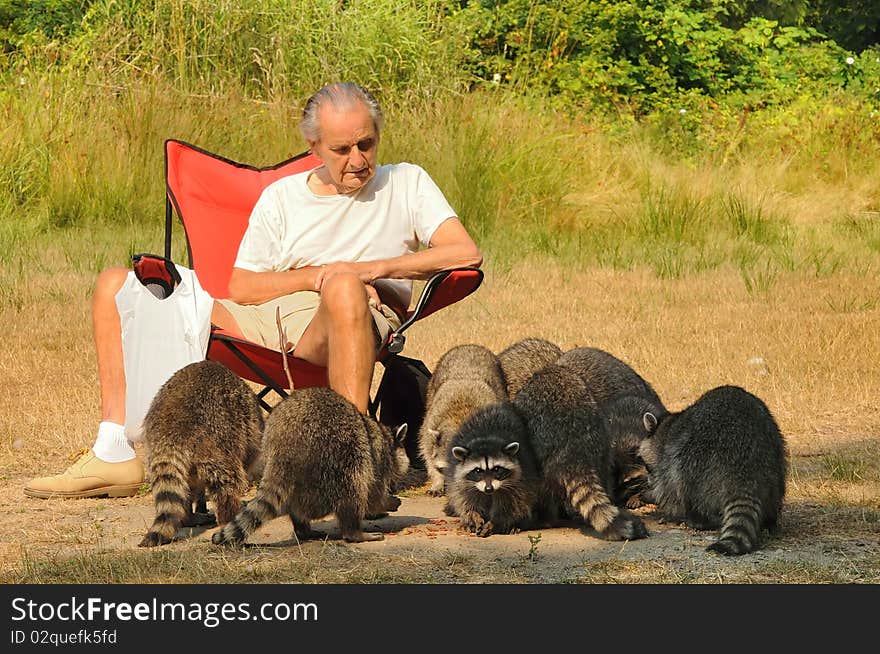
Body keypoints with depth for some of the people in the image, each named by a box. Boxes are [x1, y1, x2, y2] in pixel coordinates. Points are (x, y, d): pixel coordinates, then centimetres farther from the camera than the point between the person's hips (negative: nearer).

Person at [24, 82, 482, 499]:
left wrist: (374, 268, -9)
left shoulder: (406, 183, 13)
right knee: (116, 285, -3)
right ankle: (115, 454, -14)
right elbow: (240, 288, 12)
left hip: (333, 329, -4)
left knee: (344, 287, -42)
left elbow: (467, 254, -1)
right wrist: (316, 276, -5)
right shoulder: (282, 197, 20)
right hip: (263, 322, 5)